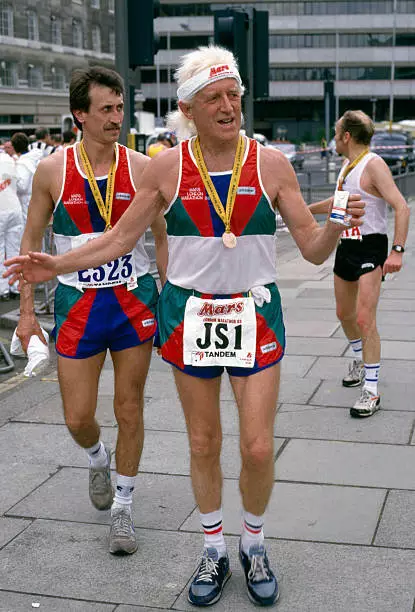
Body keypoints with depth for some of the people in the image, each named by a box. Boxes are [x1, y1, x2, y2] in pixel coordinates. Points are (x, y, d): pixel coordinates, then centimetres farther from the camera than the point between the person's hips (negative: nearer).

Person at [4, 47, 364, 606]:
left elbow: (313, 250, -3)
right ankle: (214, 549, 32)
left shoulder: (271, 163, -4)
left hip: (256, 315, -1)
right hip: (189, 315, 1)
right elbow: (121, 238, 5)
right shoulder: (167, 168, -3)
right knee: (203, 444, 11)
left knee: (258, 448, -2)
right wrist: (58, 266, -4)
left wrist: (338, 226, -24)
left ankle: (253, 545, 26)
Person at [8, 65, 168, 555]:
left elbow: (163, 237, 4)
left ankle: (123, 509, 24)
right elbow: (32, 240, 4)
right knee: (78, 418, 4)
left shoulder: (141, 168, -3)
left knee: (129, 410, 6)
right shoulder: (53, 170, -4)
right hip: (77, 302, 0)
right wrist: (26, 309, 2)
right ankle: (97, 459, 41)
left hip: (134, 299, 0)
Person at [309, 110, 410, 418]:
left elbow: (402, 207, -23)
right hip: (346, 245, 9)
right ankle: (361, 361, 42)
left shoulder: (373, 165, -15)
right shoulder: (348, 166, 13)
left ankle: (372, 391, -7)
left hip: (370, 247, -9)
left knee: (365, 318, -13)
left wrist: (397, 251, -31)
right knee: (344, 313, 18)